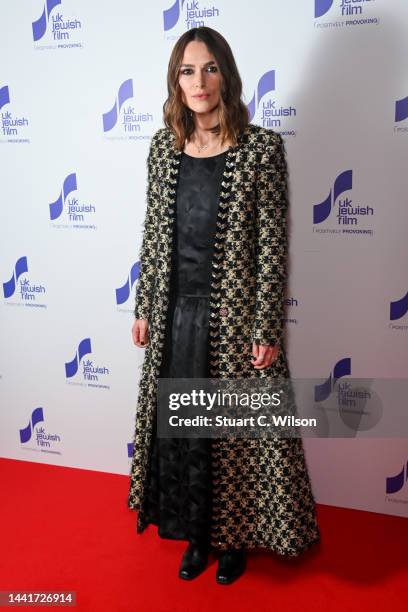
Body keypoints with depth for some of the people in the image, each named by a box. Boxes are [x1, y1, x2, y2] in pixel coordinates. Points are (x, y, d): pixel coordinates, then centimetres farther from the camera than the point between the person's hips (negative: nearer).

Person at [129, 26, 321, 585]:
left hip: (235, 314, -4)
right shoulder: (164, 146, 5)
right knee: (180, 424, 13)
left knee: (238, 429, 8)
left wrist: (267, 329, -12)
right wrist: (144, 308, 8)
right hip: (175, 311, 4)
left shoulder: (262, 147, -8)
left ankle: (234, 537, 33)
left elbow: (272, 244, -10)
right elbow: (154, 233, 9)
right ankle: (196, 532, 35)